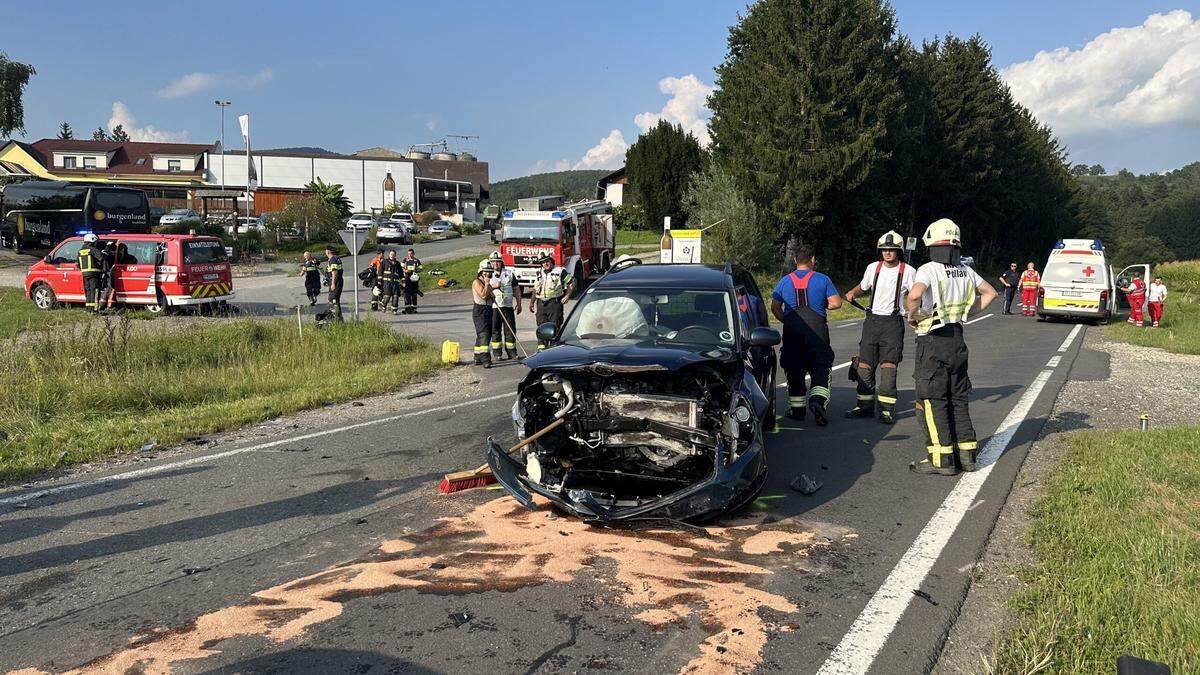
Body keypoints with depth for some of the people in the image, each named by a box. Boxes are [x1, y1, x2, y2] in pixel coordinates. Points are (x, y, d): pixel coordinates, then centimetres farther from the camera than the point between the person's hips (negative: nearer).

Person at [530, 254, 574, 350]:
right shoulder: (539, 273, 16)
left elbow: (572, 282, 1)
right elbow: (535, 289, 23)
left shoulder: (560, 271, -2)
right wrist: (532, 302, 19)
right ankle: (541, 347, 11)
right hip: (541, 303, 5)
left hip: (555, 303, -5)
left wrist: (567, 296, -6)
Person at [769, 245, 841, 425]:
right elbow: (836, 303, -3)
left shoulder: (785, 281, 7)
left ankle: (797, 409, 15)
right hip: (817, 330, -2)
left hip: (792, 330, 2)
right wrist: (823, 306, 15)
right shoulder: (822, 279, 1)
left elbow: (774, 307, 7)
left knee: (794, 370, 11)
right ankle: (817, 400, -19)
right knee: (820, 368, 4)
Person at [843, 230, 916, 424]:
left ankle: (886, 408, -6)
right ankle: (865, 405, 14)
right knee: (864, 364, 3)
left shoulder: (908, 271, -2)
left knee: (888, 365, -11)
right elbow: (862, 287, 24)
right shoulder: (873, 268, 8)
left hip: (893, 322, -4)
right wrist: (852, 293, 3)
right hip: (872, 319, 4)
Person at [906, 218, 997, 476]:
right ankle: (966, 453, 19)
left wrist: (912, 315, -16)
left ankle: (941, 459, 0)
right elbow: (990, 292, 22)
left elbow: (915, 294, -34)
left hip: (932, 342, -7)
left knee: (932, 401, -1)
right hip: (957, 339, 7)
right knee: (958, 399, 15)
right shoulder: (965, 270, 8)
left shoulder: (928, 270, -14)